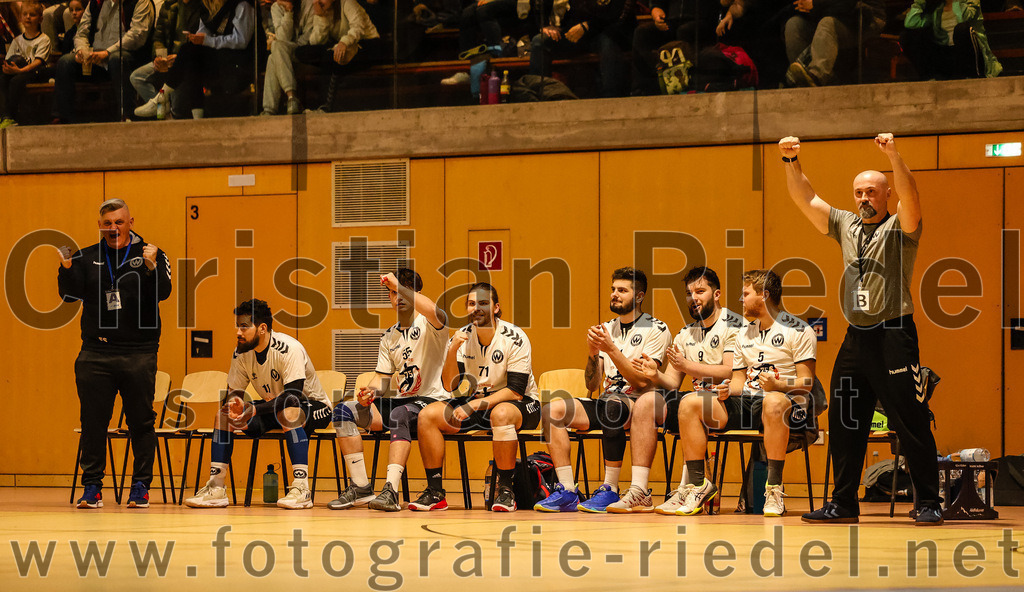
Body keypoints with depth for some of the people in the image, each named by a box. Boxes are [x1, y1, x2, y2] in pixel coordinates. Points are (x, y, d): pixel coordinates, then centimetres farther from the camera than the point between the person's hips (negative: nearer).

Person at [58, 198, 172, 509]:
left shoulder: (151, 255, 5)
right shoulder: (86, 258, 11)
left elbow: (162, 293, -9)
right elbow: (70, 294, 1)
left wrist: (151, 267, -27)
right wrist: (67, 269, -17)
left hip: (139, 354, -2)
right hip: (95, 353, 2)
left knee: (141, 421, 1)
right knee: (93, 421, 2)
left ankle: (141, 485, 9)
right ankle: (91, 486, 9)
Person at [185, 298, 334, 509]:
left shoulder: (289, 349, -27)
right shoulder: (241, 353, -7)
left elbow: (293, 397, -35)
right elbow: (233, 393, -2)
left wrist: (254, 409, -43)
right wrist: (235, 404, -28)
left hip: (314, 407, -7)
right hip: (274, 409, 7)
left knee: (288, 411, -40)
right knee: (225, 413, -11)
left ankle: (301, 488, -43)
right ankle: (216, 488, -14)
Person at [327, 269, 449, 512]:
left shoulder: (428, 325, -3)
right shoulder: (389, 337, 18)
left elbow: (435, 312, -30)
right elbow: (382, 378, 14)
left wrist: (399, 285, -27)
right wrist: (371, 392, -10)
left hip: (431, 400, -7)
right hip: (399, 402, 7)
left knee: (399, 414, -39)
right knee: (343, 409, -13)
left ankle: (391, 491, -47)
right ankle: (360, 486, -14)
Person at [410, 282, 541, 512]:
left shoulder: (514, 338, -17)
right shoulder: (461, 338, -3)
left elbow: (516, 391, -21)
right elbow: (449, 386, -8)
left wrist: (476, 405, -29)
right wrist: (452, 351, -24)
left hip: (521, 405, -5)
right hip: (476, 401, 5)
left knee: (501, 413, -40)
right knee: (428, 415, -14)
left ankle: (505, 489, -27)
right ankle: (435, 492, -10)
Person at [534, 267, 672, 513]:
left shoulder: (656, 330, -2)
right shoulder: (606, 329, 15)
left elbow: (642, 381, -14)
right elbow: (592, 385, 10)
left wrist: (611, 349, -18)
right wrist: (593, 354, -8)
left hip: (637, 405, -6)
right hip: (606, 403, 6)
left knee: (612, 406, -40)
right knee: (553, 410, -18)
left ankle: (610, 490, -30)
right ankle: (567, 492, -21)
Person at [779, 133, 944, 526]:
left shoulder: (900, 227, 0)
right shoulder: (845, 225, 16)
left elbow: (910, 197, -20)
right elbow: (805, 199, 11)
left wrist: (894, 156, -33)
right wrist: (790, 162, -4)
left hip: (894, 334, -6)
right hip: (855, 337, 6)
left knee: (911, 422, -6)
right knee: (843, 424, 6)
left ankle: (927, 503, -1)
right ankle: (843, 503, 14)